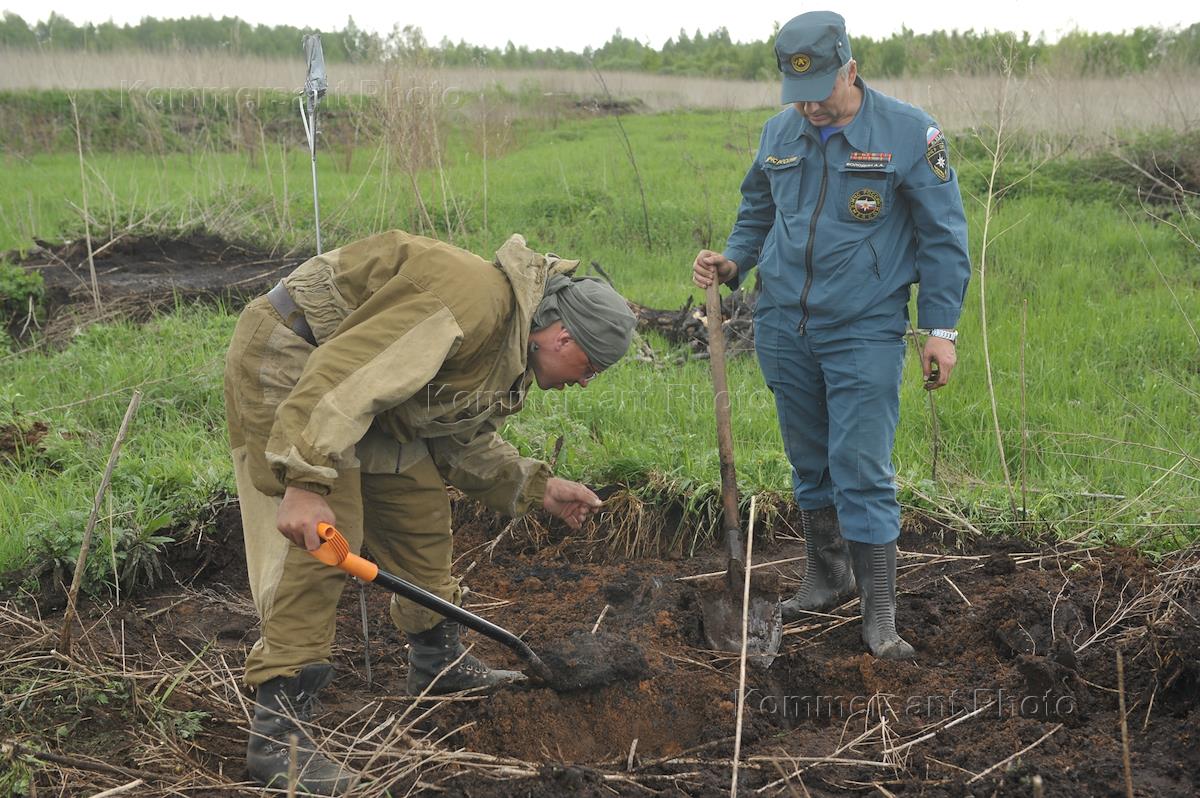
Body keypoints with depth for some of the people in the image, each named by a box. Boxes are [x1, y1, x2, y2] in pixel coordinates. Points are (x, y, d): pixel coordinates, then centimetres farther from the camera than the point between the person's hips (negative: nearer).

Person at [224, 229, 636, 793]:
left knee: (420, 508, 13)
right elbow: (346, 372, -35)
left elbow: (462, 438, 19)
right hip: (287, 355, -10)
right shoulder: (477, 301, -28)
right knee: (327, 535, -17)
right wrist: (306, 480, -39)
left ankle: (437, 661, 32)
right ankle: (277, 727, -13)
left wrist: (537, 488, 12)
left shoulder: (512, 351, 7)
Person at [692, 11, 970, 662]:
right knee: (809, 463, 14)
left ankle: (879, 615, 1)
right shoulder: (779, 133, 6)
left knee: (862, 472, -7)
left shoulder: (908, 133, -7)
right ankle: (826, 578, 32)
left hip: (865, 334, -5)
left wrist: (940, 328, -8)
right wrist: (730, 263, 1)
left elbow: (943, 237, -4)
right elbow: (756, 215, 21)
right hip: (783, 328, 5)